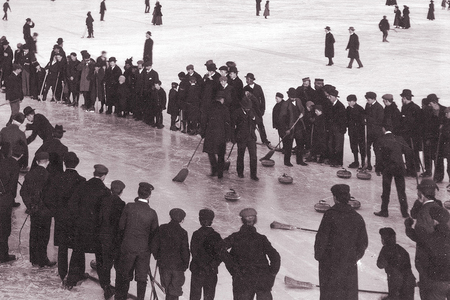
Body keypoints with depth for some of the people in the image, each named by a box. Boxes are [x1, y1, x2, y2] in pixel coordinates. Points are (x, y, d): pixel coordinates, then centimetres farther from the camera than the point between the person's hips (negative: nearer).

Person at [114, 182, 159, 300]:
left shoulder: (129, 207, -13)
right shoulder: (152, 213, -13)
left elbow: (121, 226, -4)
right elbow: (155, 232, -3)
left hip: (128, 246, 0)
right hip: (144, 249, 0)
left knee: (124, 274, 16)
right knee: (142, 277, 13)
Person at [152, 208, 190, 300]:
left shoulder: (162, 229, -4)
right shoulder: (182, 233, -12)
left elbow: (154, 246, -1)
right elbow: (185, 251, -11)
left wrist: (157, 257, 15)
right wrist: (185, 264, 3)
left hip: (163, 263, 3)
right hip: (178, 265, -3)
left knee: (167, 287, 17)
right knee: (175, 289, 8)